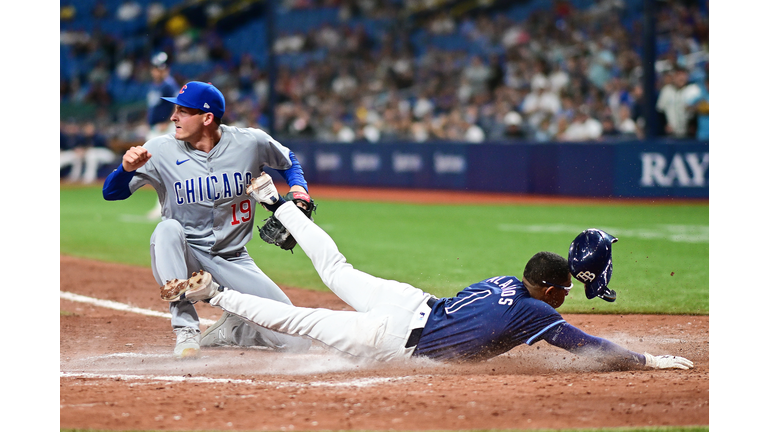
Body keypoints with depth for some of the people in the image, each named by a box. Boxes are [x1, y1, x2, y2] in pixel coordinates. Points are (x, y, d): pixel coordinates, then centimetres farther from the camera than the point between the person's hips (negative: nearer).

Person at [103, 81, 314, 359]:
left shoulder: (251, 143, -7)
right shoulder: (162, 150, -11)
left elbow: (287, 161, 14)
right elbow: (111, 193, -10)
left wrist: (298, 186, -6)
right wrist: (127, 168, -31)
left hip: (234, 262, 1)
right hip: (185, 259, -1)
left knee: (297, 340, -12)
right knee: (168, 229, -38)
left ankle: (227, 331, 15)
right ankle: (186, 331, -31)